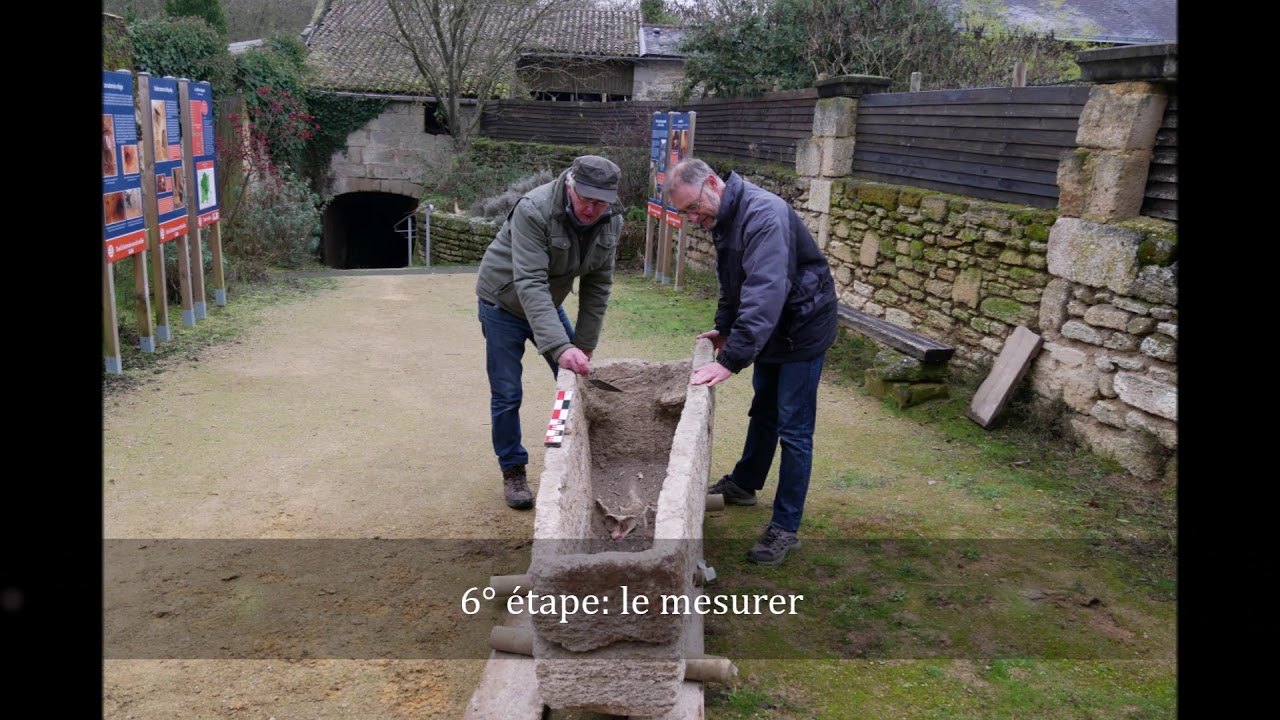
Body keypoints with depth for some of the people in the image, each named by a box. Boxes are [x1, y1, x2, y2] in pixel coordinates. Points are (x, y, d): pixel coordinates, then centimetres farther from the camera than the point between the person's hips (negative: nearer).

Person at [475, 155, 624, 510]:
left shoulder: (611, 221, -15)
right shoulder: (534, 210, -34)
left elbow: (598, 285, -9)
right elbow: (529, 284, -40)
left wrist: (584, 344, -11)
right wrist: (561, 347, -48)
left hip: (548, 303, 6)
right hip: (504, 303, -5)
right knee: (507, 394, -2)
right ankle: (512, 470, 16)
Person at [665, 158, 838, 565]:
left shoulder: (763, 215, -30)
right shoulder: (723, 217, 2)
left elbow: (765, 293, -39)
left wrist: (731, 360, -41)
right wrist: (724, 329, 9)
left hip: (802, 328, -9)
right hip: (769, 328, 9)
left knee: (793, 429, -4)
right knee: (763, 413, 23)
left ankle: (785, 528, 5)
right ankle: (743, 484, 41)